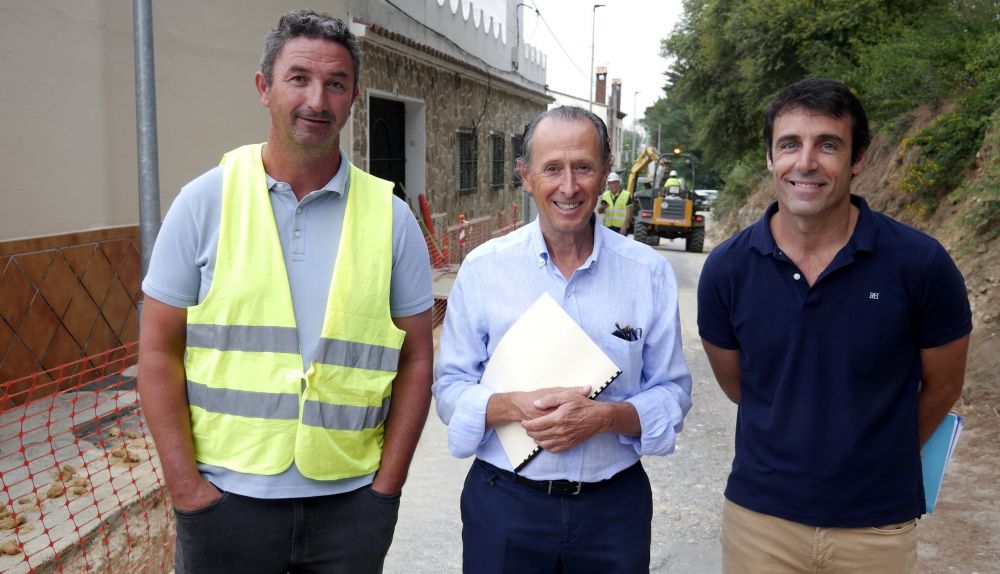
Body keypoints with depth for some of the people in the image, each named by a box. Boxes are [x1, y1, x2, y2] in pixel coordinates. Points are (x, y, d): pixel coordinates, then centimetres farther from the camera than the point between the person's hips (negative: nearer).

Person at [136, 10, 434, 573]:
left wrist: (387, 485, -3)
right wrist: (185, 485, -6)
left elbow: (416, 359, 2)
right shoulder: (205, 201, -3)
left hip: (350, 499, 1)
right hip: (226, 498, 0)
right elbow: (159, 351, -1)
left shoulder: (391, 216, -1)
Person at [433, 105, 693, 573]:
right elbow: (449, 388, -2)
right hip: (504, 503, 0)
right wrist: (517, 407, -20)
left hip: (614, 504, 1)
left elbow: (672, 393, -1)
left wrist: (604, 416, -19)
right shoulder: (482, 268, -5)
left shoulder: (649, 273, -3)